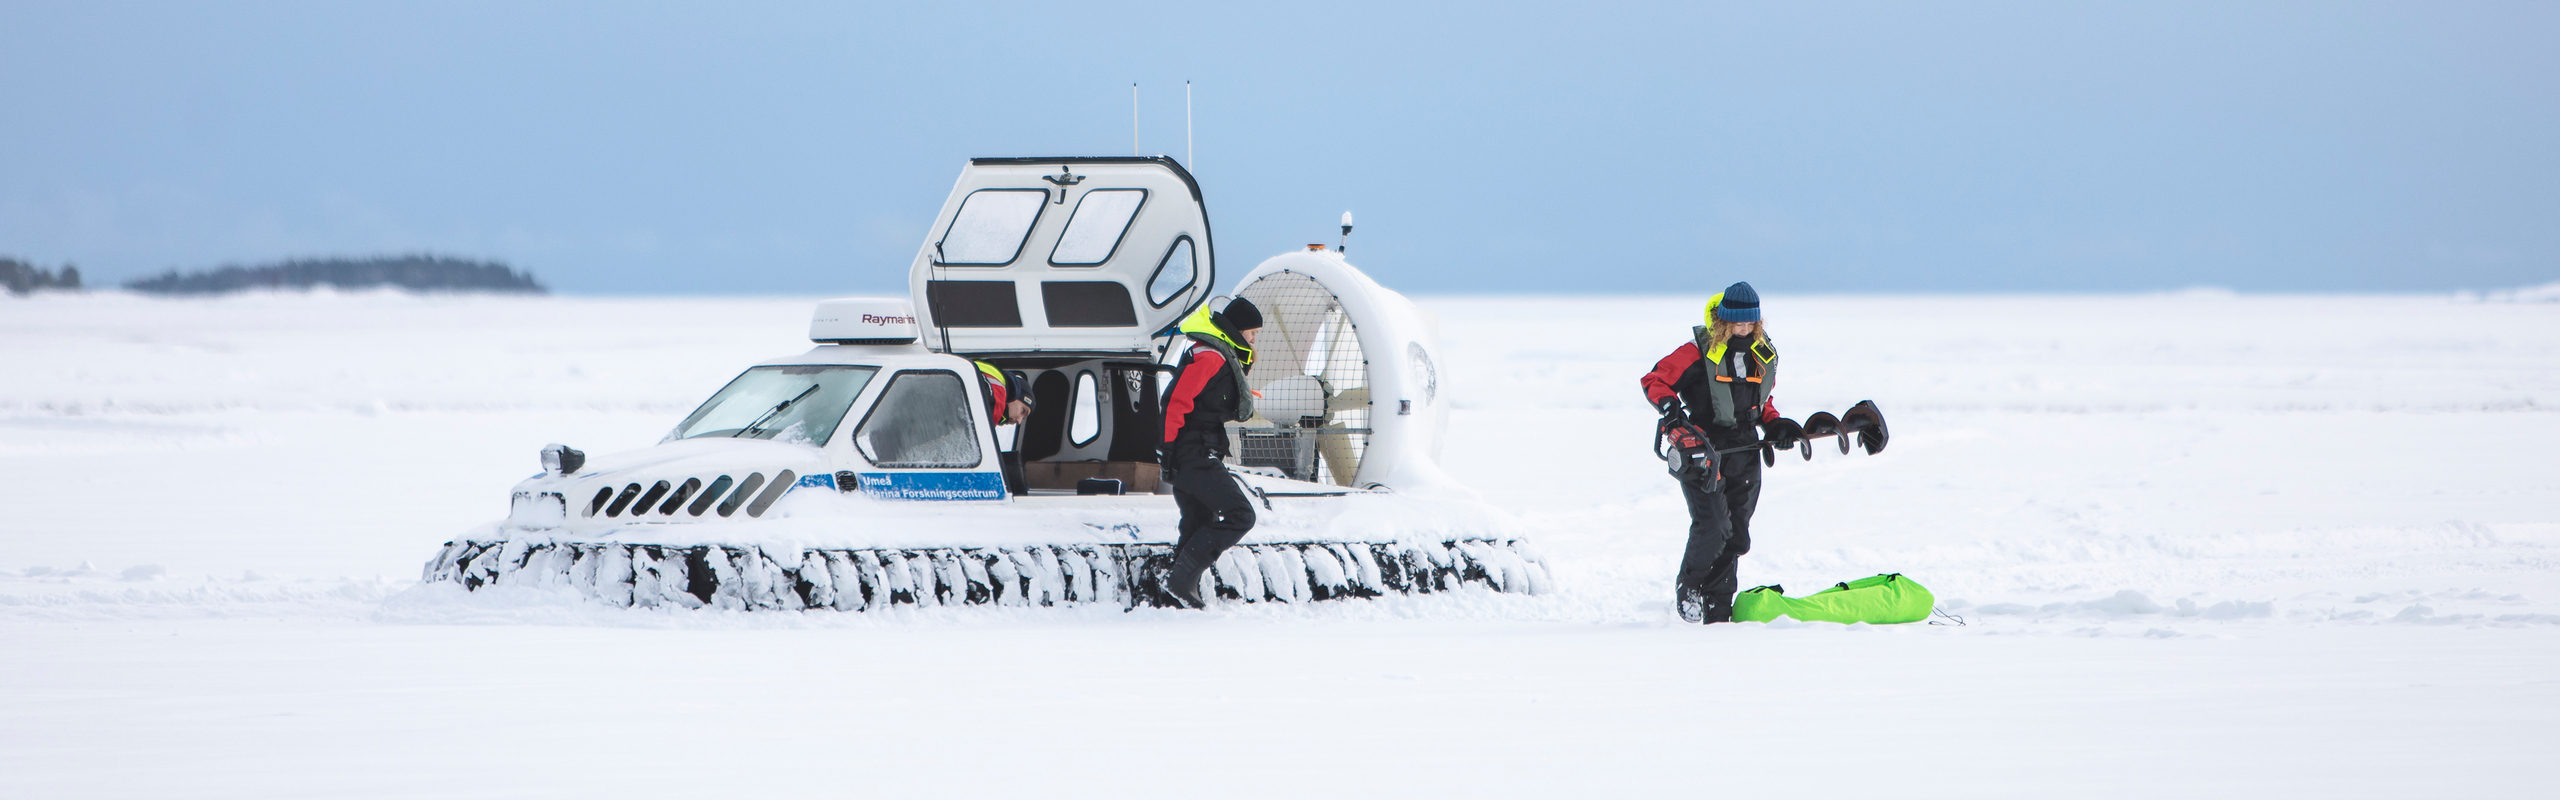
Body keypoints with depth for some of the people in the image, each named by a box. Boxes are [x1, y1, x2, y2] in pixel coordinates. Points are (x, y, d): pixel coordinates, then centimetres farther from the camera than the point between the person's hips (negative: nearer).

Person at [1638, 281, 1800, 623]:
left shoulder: (1764, 357, 9)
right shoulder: (1698, 352, -9)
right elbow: (1654, 380, -5)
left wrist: (1776, 426, 8)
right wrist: (1669, 406, -23)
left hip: (1745, 457, 5)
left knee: (1736, 537, 4)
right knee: (1712, 527, -17)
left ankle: (1717, 610, 13)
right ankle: (1688, 585, 10)